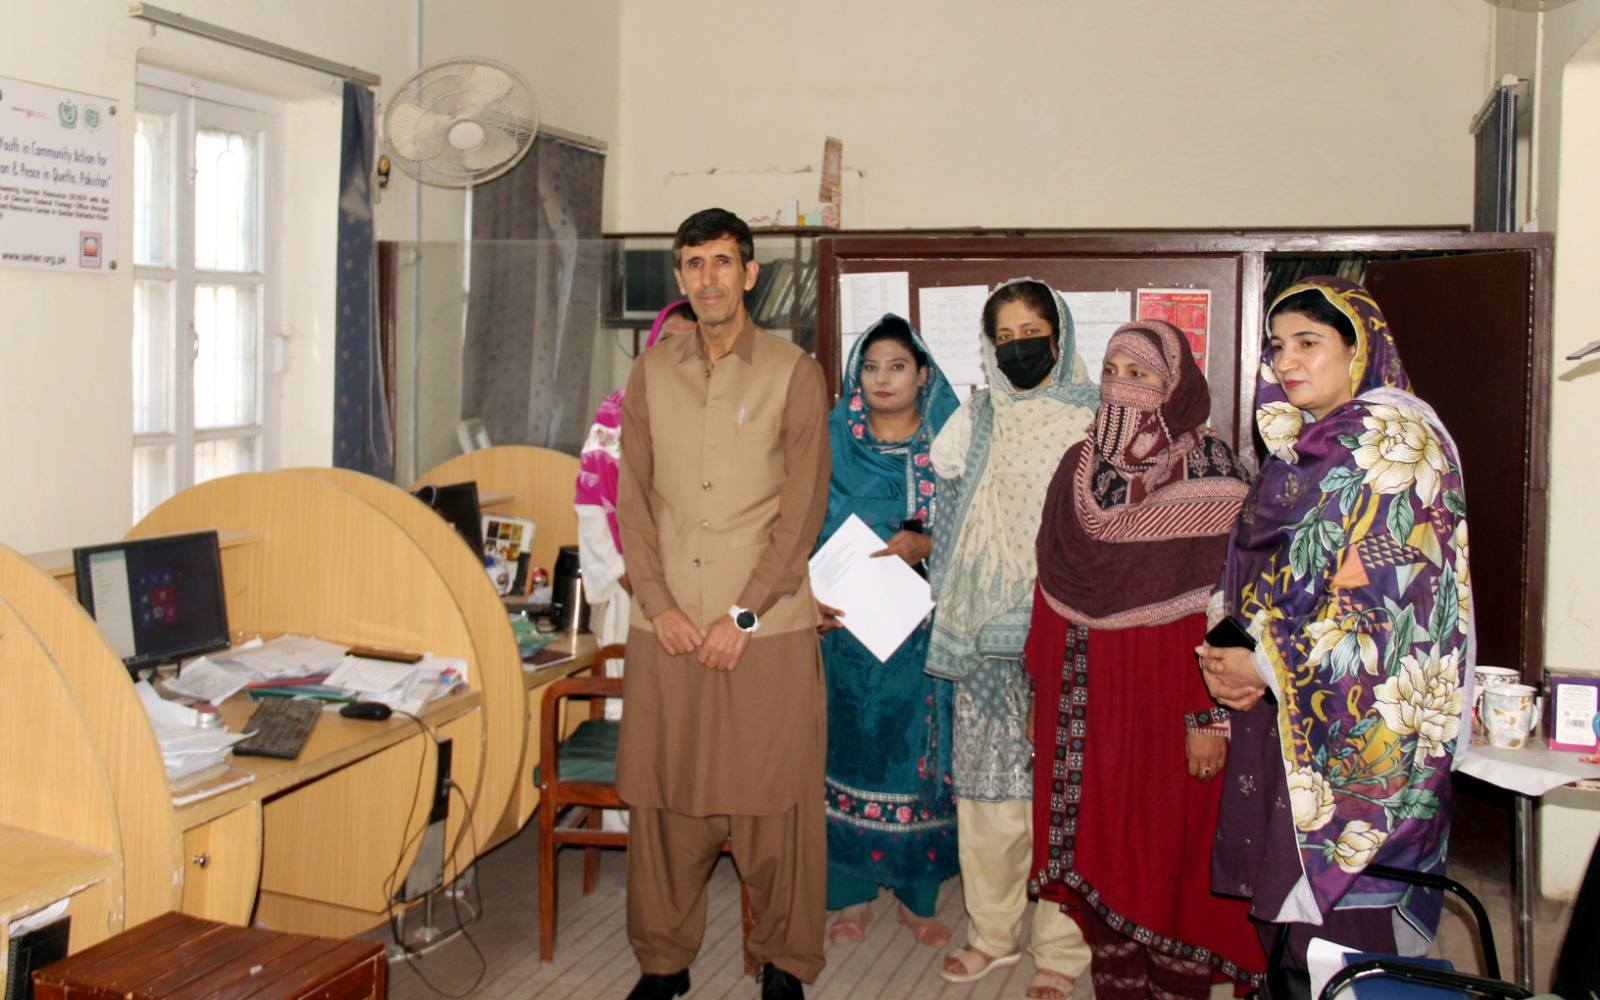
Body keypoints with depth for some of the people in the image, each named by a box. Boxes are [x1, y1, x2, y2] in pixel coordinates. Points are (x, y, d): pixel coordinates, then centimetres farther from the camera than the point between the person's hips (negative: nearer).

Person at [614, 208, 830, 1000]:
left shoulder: (793, 373, 0)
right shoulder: (651, 373, 10)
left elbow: (803, 508, -5)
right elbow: (632, 497, 7)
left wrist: (743, 615, -11)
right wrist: (657, 604, -5)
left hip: (768, 629, -3)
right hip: (666, 626, 3)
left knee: (773, 799, 3)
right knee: (663, 795, 7)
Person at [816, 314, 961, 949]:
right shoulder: (831, 442, 5)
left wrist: (921, 545, -18)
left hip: (921, 628, 0)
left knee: (916, 752, 3)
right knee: (850, 746, 3)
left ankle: (916, 894, 17)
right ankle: (854, 891, 17)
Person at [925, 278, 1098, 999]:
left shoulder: (1094, 420, 1)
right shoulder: (976, 419, 11)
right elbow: (936, 510, 20)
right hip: (986, 634, 3)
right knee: (988, 781, 7)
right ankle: (993, 932, 21)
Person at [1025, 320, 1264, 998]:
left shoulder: (1210, 478, -9)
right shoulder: (1078, 468, 7)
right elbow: (1051, 591, 11)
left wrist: (1211, 715, -15)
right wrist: (1042, 694, 11)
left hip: (1162, 698, -5)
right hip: (1085, 697, 5)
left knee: (1168, 851, 4)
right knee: (1098, 850, 10)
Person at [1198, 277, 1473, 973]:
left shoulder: (1393, 440, -11)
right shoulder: (1297, 449, 15)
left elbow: (1386, 599, -18)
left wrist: (1267, 665, -14)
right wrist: (1224, 659, 4)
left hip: (1359, 726, -8)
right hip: (1284, 713, 8)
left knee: (1337, 909, -2)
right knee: (1285, 902, 12)